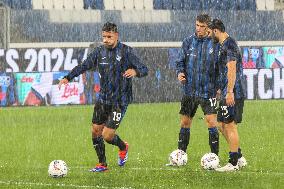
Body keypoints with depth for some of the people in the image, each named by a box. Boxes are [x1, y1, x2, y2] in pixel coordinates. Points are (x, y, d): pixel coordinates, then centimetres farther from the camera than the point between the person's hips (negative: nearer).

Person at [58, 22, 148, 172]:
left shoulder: (126, 51, -8)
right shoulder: (100, 51, 5)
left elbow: (144, 69, -11)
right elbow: (83, 66, 8)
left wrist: (135, 72, -34)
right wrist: (68, 78, -5)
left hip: (120, 101, -5)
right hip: (103, 99, 5)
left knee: (107, 136, -10)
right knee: (96, 131, 6)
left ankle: (123, 147, 23)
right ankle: (102, 164, 22)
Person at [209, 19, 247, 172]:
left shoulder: (229, 44, -14)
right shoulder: (223, 45, 18)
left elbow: (232, 69, -21)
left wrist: (230, 92, -25)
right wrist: (221, 89, 30)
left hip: (232, 94, -10)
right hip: (227, 94, 10)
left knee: (230, 125, -6)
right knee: (223, 125, 13)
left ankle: (233, 163, -1)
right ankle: (239, 158, 18)